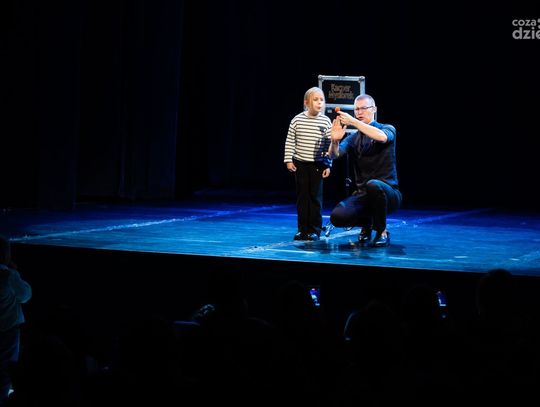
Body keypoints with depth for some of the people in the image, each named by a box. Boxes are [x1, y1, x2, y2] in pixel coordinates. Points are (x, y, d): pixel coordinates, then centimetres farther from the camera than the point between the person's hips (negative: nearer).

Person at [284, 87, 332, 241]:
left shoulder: (326, 121, -4)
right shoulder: (297, 120, -3)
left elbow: (329, 145, 0)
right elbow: (290, 141, 3)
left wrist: (328, 165, -2)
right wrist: (288, 160, -2)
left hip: (318, 164, -1)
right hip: (300, 163, 1)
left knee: (315, 197, 1)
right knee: (302, 196, 6)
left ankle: (315, 230, 8)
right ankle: (302, 229, 13)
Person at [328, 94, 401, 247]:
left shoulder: (388, 129, 1)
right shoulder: (353, 138, 11)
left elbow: (382, 137, -25)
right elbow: (334, 155, -5)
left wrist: (354, 122, -29)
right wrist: (335, 141, -28)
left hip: (387, 193, -4)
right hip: (362, 194, 4)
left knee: (373, 185, -40)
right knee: (337, 217, -24)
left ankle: (382, 232, -17)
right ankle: (367, 222, 11)